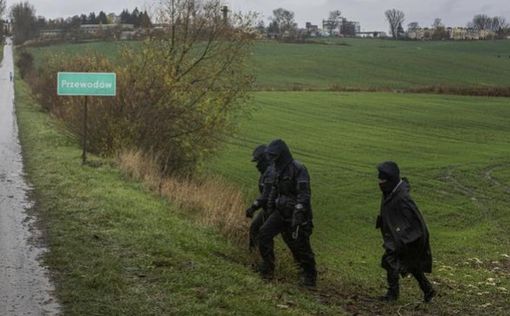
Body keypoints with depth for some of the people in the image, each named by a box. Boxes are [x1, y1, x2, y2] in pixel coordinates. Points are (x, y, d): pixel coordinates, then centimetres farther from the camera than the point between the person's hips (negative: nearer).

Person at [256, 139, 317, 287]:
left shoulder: (298, 169, -18)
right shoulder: (278, 169, 8)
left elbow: (304, 194, -24)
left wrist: (298, 214, -30)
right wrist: (270, 207, 20)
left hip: (296, 214, -7)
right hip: (281, 212, 7)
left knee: (300, 246, 0)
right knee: (264, 234, -7)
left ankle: (309, 277, 18)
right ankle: (267, 269, 3)